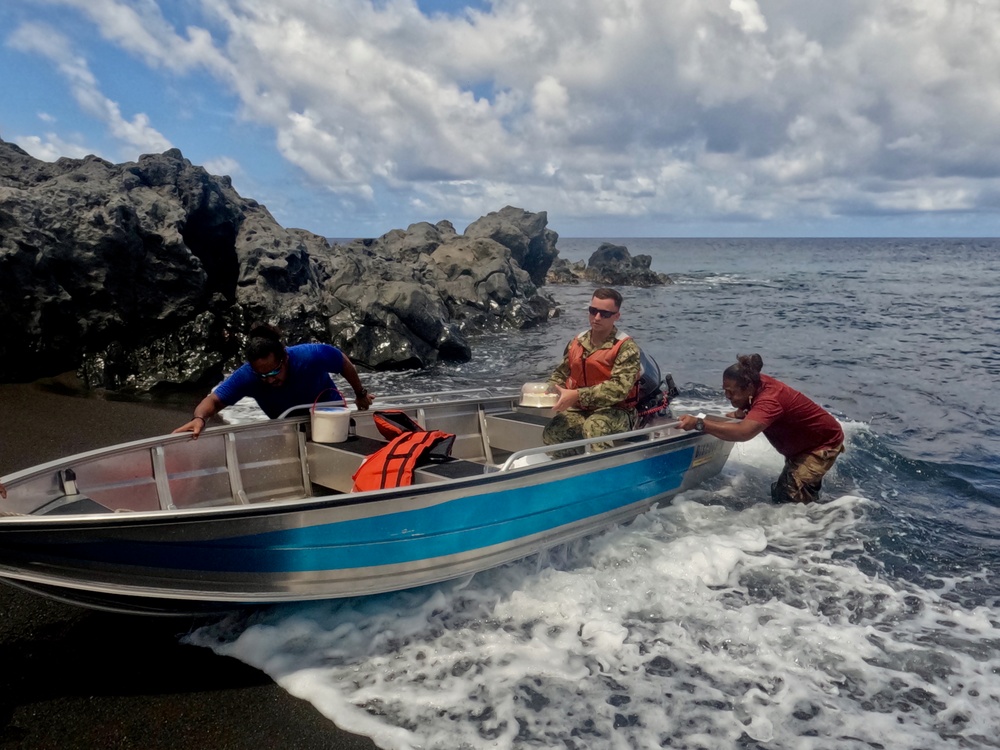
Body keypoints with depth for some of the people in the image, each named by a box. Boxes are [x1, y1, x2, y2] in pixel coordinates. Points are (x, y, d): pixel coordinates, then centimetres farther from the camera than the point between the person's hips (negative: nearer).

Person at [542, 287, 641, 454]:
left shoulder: (626, 347, -10)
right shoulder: (577, 342, 8)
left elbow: (619, 387, -23)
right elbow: (561, 374, 18)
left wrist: (578, 395, -29)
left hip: (615, 411, -5)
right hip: (579, 409, 5)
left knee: (594, 427, -38)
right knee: (551, 433, -23)